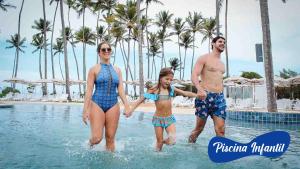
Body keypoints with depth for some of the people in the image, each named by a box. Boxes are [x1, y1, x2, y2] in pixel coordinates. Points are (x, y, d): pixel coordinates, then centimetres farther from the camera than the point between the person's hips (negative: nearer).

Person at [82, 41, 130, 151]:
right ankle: (90, 144, 30)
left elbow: (120, 89, 7)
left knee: (110, 138, 7)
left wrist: (126, 105, -5)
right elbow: (89, 90, -3)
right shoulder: (94, 69, 0)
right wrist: (85, 110, -9)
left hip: (113, 105, 3)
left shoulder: (117, 70, 11)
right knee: (97, 138, -5)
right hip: (97, 104, -3)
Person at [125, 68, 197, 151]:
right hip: (158, 119, -2)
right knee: (159, 142, 7)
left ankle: (164, 141, 24)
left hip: (169, 118, 2)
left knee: (172, 141, -9)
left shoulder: (171, 89, 1)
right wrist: (131, 110, -13)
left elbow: (185, 93, 3)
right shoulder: (154, 90, -8)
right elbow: (141, 99, -6)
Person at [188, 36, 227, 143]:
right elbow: (194, 76, -12)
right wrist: (200, 90, -29)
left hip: (219, 97, 5)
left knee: (221, 129, -5)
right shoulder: (204, 58, 1)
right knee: (199, 128, 4)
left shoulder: (222, 64, 21)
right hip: (205, 96, -5)